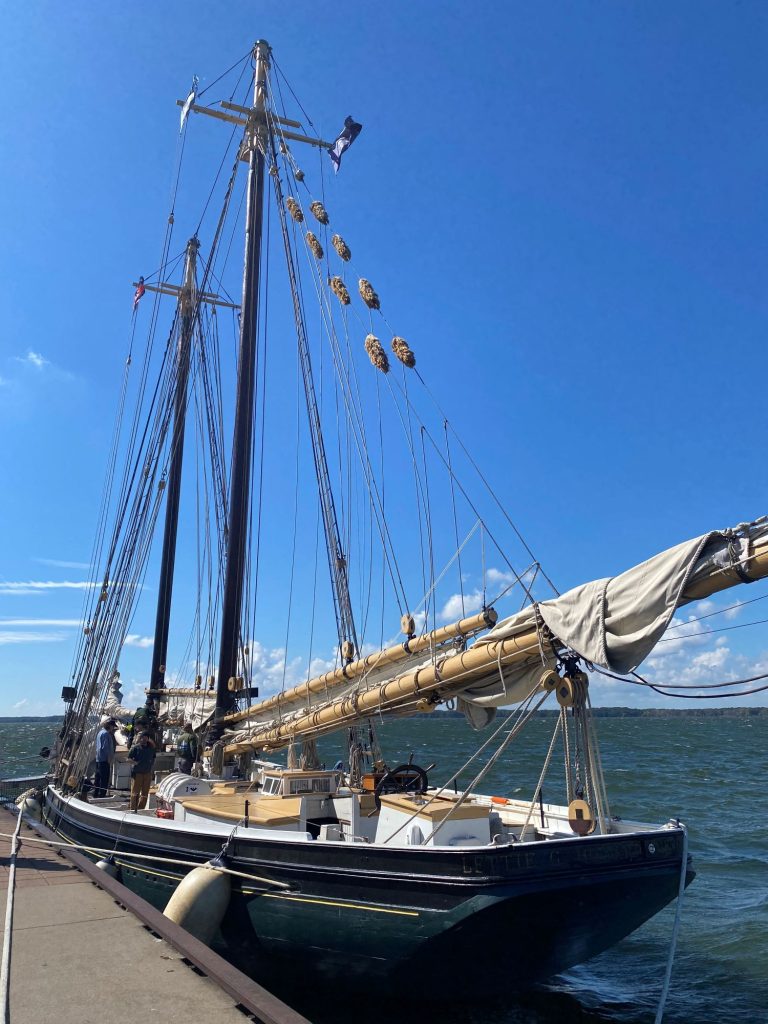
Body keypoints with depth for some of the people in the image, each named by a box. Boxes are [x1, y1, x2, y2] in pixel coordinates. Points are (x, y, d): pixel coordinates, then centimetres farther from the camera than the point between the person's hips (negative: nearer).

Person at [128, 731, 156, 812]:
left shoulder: (151, 748, 9)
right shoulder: (135, 747, -5)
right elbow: (129, 758, -4)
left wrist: (151, 763, 8)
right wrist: (135, 762, -16)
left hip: (147, 773, 5)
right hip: (137, 772, -5)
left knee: (145, 793, 8)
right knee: (135, 792, -1)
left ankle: (141, 809, 18)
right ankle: (133, 809, 6)